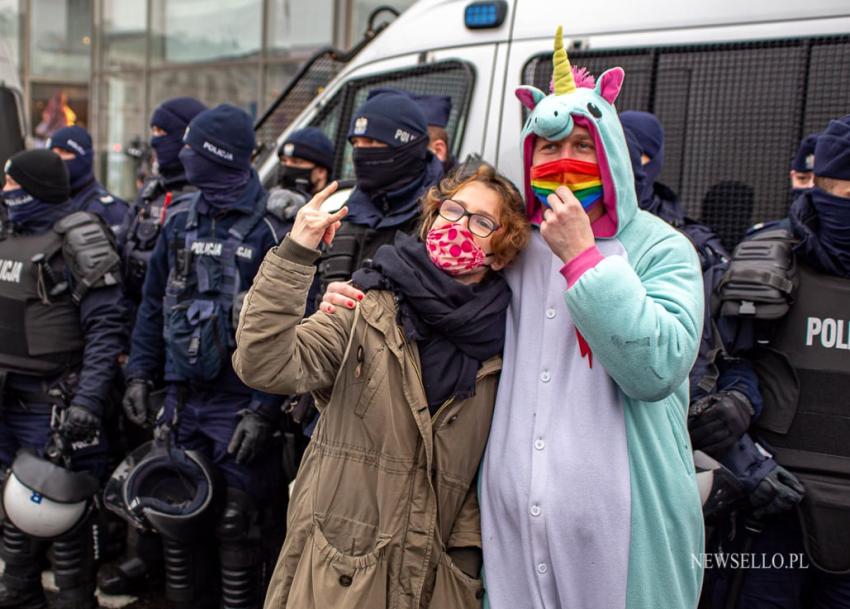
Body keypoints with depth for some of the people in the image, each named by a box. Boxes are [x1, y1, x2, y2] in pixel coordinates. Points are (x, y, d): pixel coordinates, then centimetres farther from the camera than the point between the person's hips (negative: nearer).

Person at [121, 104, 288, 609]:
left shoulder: (269, 230, -10)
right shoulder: (181, 222, 9)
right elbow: (154, 303, 16)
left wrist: (264, 410, -16)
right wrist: (140, 374, 10)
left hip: (239, 405, -6)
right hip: (179, 399, 6)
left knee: (237, 525, 3)